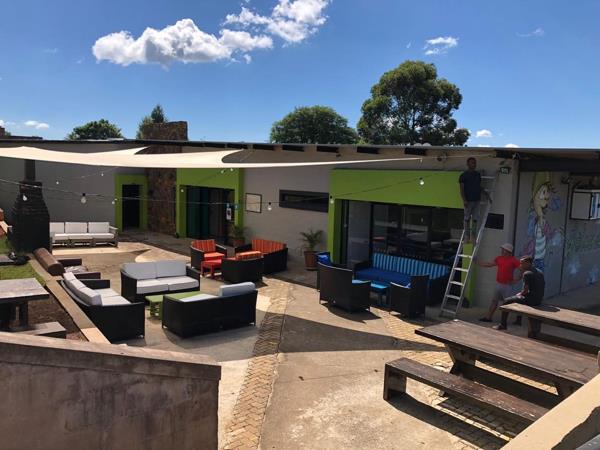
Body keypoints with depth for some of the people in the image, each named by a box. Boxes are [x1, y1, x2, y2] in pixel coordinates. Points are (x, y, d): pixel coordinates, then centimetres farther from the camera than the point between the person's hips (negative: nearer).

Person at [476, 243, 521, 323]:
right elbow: (489, 264, 15)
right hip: (498, 284, 7)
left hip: (507, 285, -7)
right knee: (494, 301, 12)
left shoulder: (513, 260, -12)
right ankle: (488, 317, 18)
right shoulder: (499, 258, 7)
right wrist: (477, 262, 15)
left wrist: (516, 280, -14)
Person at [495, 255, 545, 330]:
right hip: (539, 299, 9)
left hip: (531, 300, -9)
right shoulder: (540, 272, 10)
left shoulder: (527, 273, -18)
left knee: (506, 301, 5)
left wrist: (520, 294, 2)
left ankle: (503, 325, 9)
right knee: (519, 297, 35)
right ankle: (518, 321, 42)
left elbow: (525, 290, -20)